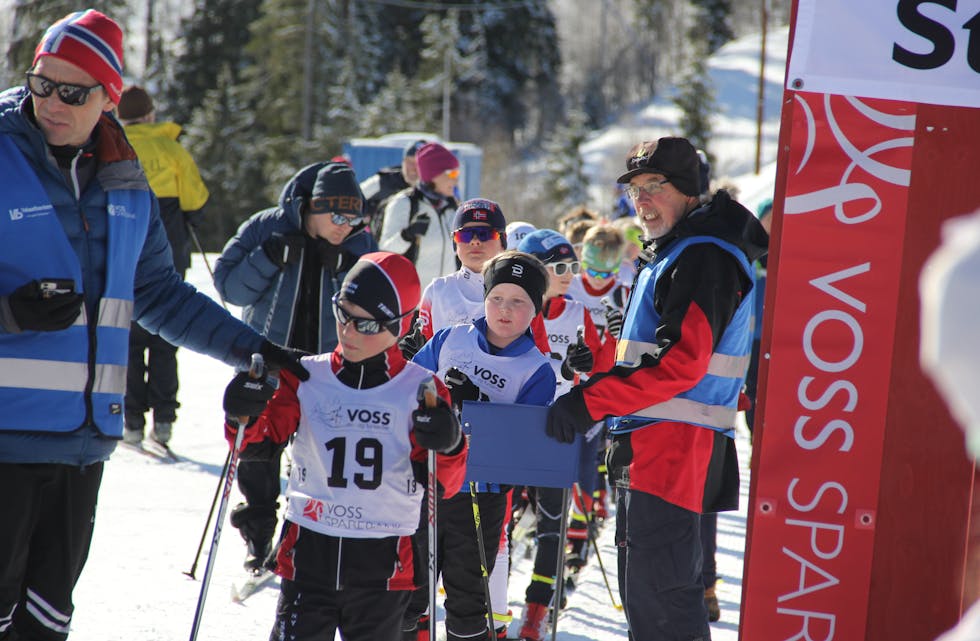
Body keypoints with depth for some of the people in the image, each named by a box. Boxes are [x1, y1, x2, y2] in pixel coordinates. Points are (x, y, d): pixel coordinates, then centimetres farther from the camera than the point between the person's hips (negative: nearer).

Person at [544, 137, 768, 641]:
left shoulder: (704, 258, -13)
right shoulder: (668, 256, 21)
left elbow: (681, 359, -23)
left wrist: (592, 400, -22)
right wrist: (597, 392, 16)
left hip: (675, 448, -11)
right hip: (648, 448, 11)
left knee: (660, 592, -13)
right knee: (641, 588, 16)